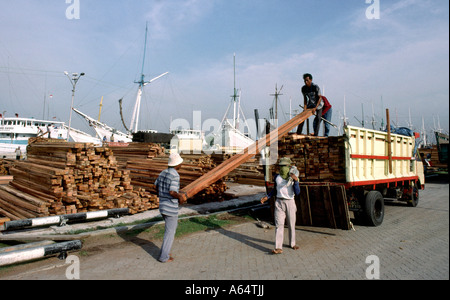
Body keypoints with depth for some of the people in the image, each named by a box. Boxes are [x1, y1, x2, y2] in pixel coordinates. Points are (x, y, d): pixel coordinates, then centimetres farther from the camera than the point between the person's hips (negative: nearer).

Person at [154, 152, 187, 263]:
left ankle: (165, 251, 29)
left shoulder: (163, 173, 6)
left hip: (162, 206, 8)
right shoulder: (175, 175, -20)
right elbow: (172, 192, -28)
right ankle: (164, 257, 14)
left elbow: (156, 185, 20)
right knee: (170, 232, 5)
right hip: (171, 208, -8)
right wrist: (180, 197, -11)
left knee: (173, 226, 24)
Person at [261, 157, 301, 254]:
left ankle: (292, 243, 32)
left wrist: (296, 181, -26)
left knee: (291, 225, 11)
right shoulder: (277, 177, 3)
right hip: (279, 203, 1)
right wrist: (267, 197, 4)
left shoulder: (294, 178, -5)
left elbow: (297, 192, -15)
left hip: (290, 203, -1)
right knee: (279, 224, -7)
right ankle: (278, 248, -9)